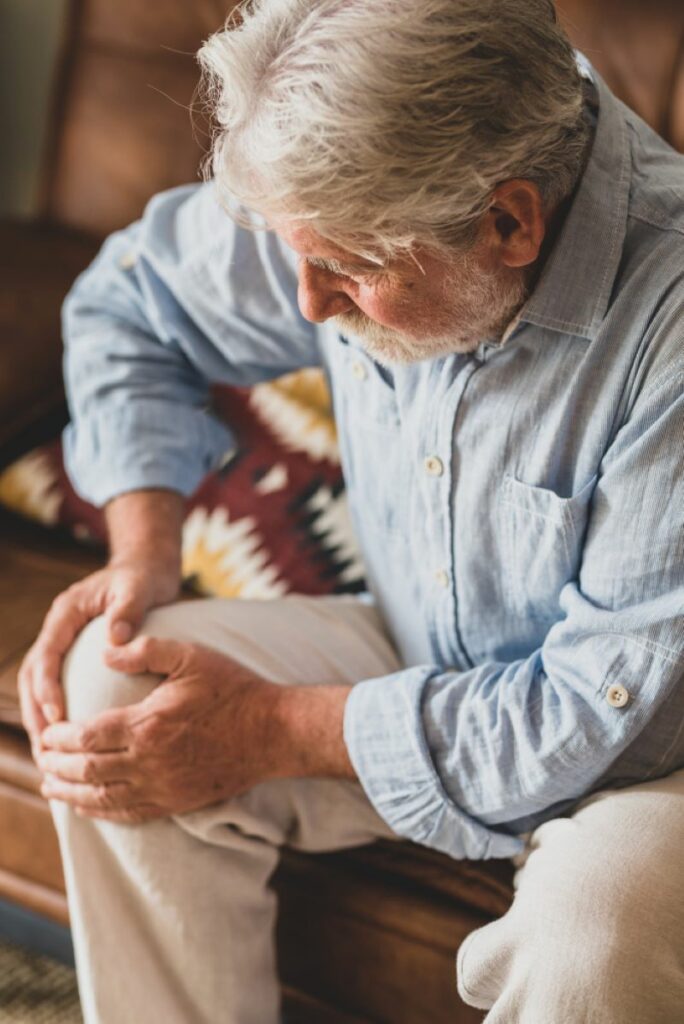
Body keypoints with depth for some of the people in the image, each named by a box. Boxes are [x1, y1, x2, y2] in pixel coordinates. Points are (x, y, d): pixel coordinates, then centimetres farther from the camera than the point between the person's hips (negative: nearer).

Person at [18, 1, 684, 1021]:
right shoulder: (355, 202, -14)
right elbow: (132, 300, 6)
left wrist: (276, 732, -24)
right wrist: (142, 550, -9)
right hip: (426, 658, 5)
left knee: (594, 927, -37)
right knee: (105, 686, -16)